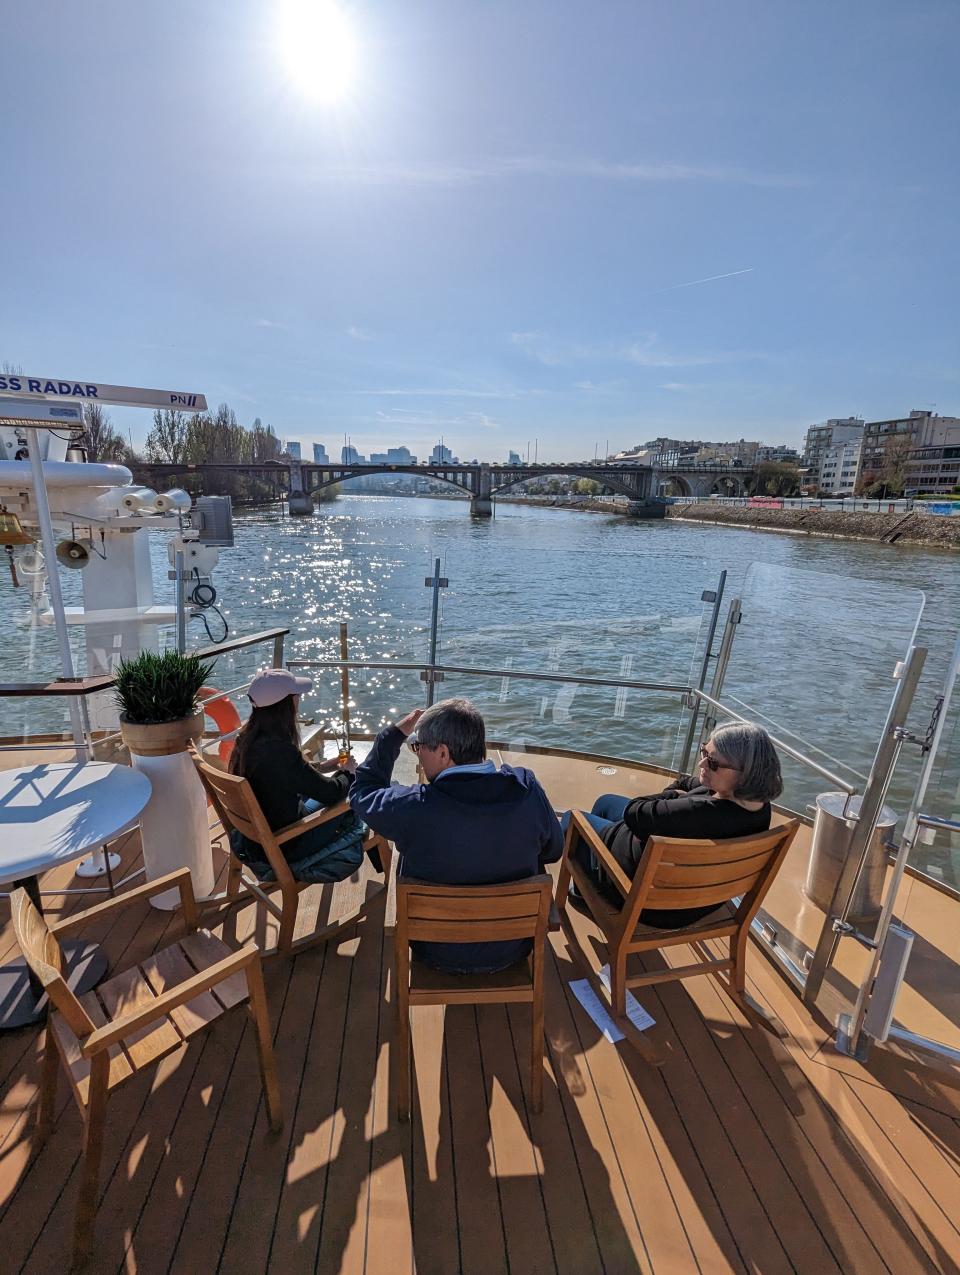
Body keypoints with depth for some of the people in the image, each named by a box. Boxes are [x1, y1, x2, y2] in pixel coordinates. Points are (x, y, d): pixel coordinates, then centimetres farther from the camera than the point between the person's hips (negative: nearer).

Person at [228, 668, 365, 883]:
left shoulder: (248, 737, -7)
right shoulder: (279, 750, -34)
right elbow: (331, 793, -23)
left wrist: (321, 767, 9)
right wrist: (347, 773, -3)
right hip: (277, 852, -8)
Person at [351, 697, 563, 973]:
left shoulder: (414, 807, -30)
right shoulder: (528, 791, -24)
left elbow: (362, 791, -8)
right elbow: (552, 852, -4)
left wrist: (394, 733, -2)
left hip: (438, 954, -1)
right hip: (512, 949, 2)